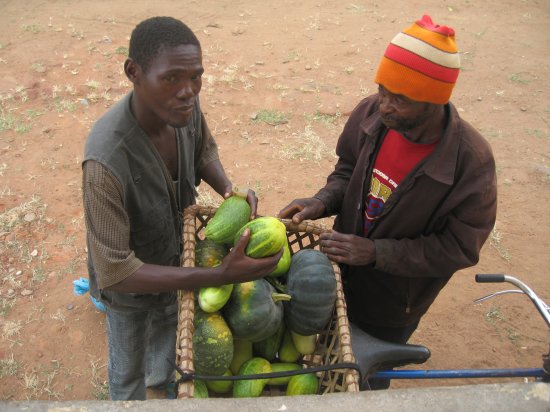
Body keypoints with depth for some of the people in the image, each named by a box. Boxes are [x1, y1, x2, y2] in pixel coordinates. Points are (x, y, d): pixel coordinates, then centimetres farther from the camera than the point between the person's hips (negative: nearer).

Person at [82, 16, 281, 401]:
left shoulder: (184, 105, -23)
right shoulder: (107, 161, -42)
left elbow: (204, 149, 0)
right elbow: (115, 273, -36)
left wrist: (228, 189, -21)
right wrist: (221, 275, -41)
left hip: (175, 257, 6)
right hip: (128, 281, -5)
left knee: (169, 332, 34)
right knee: (129, 368, 24)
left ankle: (162, 379, 67)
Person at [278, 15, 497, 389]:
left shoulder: (471, 161, -31)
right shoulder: (372, 113, -19)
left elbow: (459, 248, -23)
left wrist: (375, 253, -30)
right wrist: (322, 202, -20)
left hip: (393, 303, -3)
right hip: (343, 273, 4)